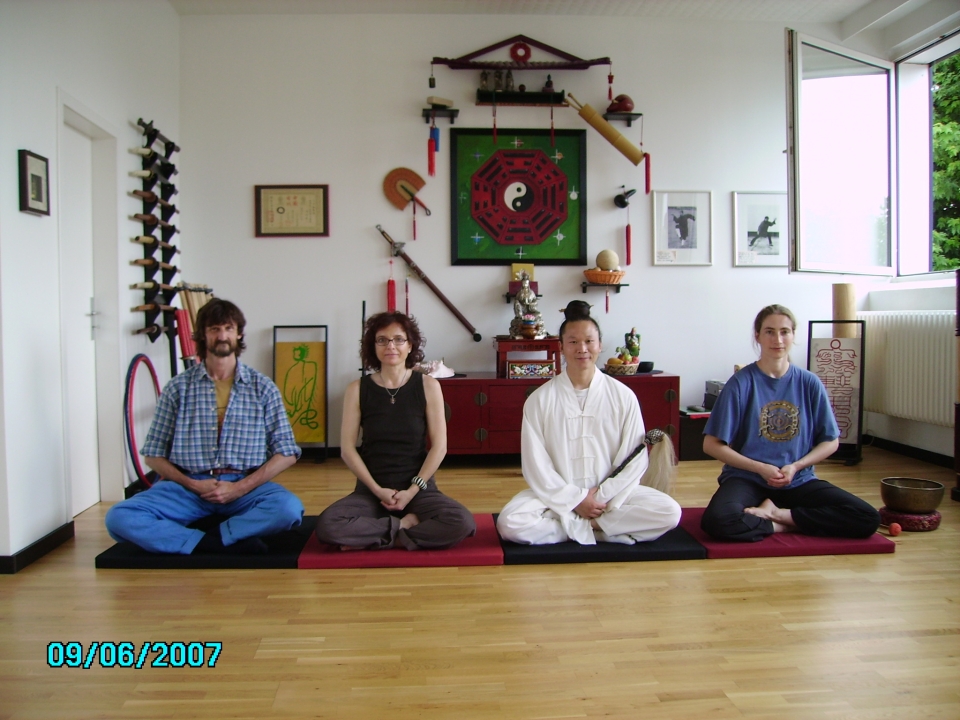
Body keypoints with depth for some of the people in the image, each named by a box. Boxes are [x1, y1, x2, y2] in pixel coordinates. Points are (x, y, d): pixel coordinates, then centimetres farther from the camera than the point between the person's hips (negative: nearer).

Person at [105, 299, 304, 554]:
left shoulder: (263, 388, 5)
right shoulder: (178, 387, 7)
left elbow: (287, 453, 2)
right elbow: (153, 454, 9)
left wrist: (240, 488, -9)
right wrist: (191, 484, -7)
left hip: (246, 485, -1)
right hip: (188, 485, 2)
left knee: (289, 508, -32)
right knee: (120, 517, -24)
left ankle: (206, 540, -21)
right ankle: (228, 542, -25)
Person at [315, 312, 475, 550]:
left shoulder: (428, 385, -2)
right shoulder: (357, 389, 0)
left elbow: (439, 446, -3)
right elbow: (347, 449, -1)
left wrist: (413, 490, -10)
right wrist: (377, 490, -11)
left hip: (419, 487, 0)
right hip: (371, 489, 0)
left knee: (462, 523, -28)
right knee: (327, 526, -28)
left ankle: (372, 539, -13)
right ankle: (407, 525, -10)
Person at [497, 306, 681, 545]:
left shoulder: (624, 396, -1)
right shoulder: (540, 400, -4)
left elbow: (635, 458, -2)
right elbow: (535, 464, -6)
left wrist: (602, 496, -12)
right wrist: (575, 501, -13)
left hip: (611, 493, 1)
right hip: (558, 495, -1)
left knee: (670, 512, -21)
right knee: (510, 523, -27)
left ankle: (574, 526, -14)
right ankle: (603, 526, -14)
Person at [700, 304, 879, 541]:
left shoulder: (809, 384, 2)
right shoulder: (741, 383, -7)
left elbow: (830, 441, 8)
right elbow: (712, 444, -7)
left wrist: (796, 466, -8)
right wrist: (760, 468, -14)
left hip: (798, 480, 4)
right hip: (747, 479, -3)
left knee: (868, 519, -17)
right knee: (718, 521, -34)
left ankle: (777, 513, -6)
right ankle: (787, 525, -8)